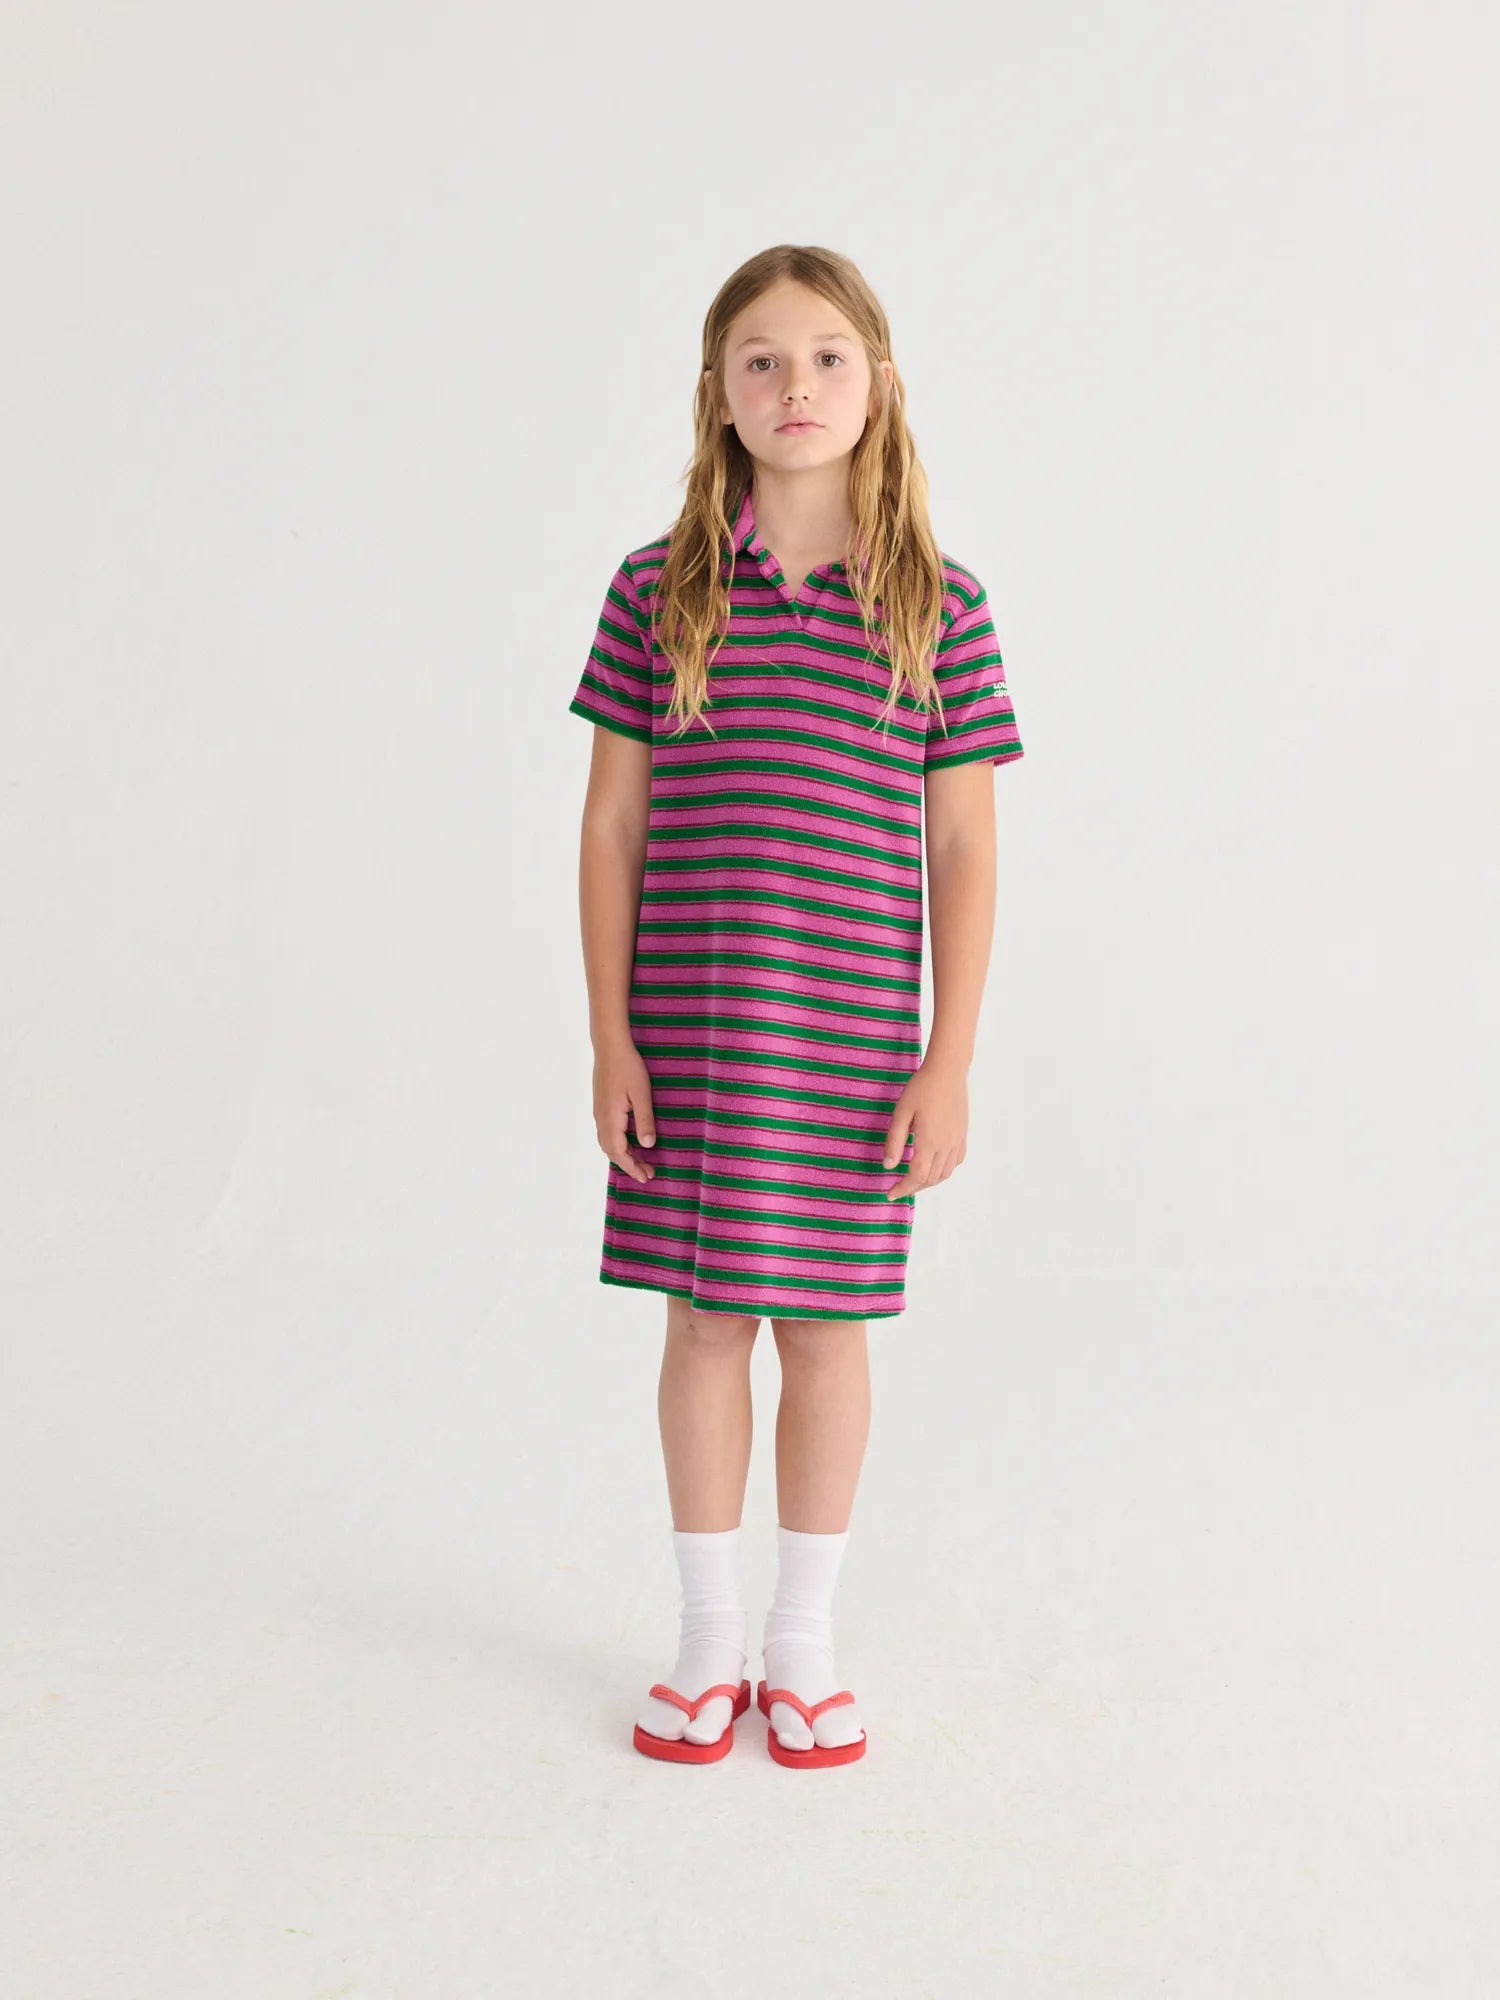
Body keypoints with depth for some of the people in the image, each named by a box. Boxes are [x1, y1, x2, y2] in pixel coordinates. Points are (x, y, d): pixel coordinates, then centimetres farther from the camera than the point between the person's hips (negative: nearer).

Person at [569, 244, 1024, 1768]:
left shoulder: (940, 608, -2)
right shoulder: (658, 593, 0)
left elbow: (964, 854, 0)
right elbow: (610, 827, 2)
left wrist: (950, 1062, -4)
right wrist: (610, 1037, -2)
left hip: (855, 1038, 0)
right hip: (688, 1026, 1)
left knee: (825, 1328, 9)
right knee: (704, 1321, 10)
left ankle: (803, 1640, 27)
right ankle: (709, 1641, 26)